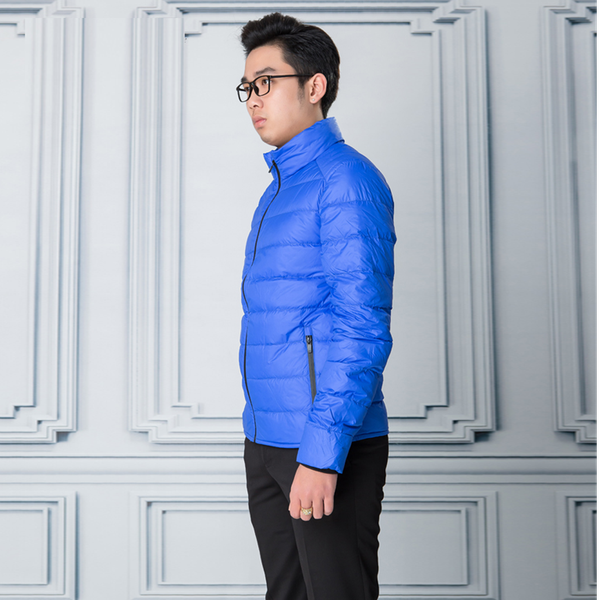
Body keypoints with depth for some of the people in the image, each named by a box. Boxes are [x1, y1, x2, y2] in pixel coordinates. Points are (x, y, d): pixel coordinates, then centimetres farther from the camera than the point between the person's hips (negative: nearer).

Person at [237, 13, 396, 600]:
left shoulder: (346, 181, -12)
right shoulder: (279, 190, 17)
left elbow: (364, 332, -19)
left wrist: (321, 453, -22)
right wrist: (265, 439, 18)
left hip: (329, 446, -9)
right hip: (266, 442, 9)